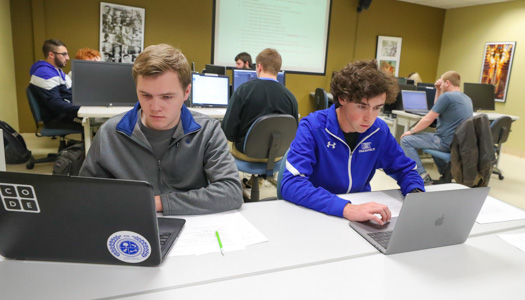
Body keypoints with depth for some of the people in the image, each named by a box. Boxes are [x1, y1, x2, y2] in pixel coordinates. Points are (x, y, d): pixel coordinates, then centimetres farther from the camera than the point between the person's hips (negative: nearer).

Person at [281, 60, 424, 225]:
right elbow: (291, 184, -29)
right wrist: (346, 208, -40)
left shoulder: (379, 131, -4)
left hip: (360, 207, 3)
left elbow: (405, 170, 10)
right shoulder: (312, 127, -18)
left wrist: (416, 194, -13)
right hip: (317, 212, -3)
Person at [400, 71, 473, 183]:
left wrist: (411, 131, -1)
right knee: (432, 136, 38)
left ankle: (422, 175, -11)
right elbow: (438, 108, 25)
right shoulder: (467, 99, 13)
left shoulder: (447, 96, -16)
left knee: (406, 140, -5)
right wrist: (438, 90, 15)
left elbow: (428, 119, -13)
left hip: (446, 143, -9)